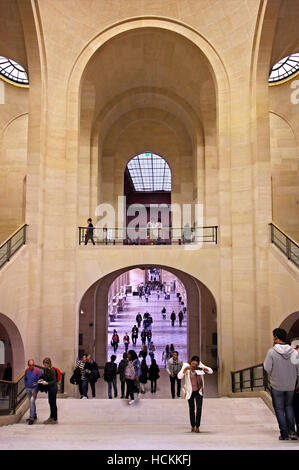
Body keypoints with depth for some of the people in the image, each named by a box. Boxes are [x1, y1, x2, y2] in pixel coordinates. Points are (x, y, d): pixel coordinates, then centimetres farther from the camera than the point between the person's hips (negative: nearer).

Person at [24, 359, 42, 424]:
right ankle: (34, 415, 32)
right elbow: (25, 379, 18)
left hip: (34, 388, -5)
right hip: (28, 389, 5)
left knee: (32, 401, -19)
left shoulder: (37, 370, -17)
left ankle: (31, 418, -14)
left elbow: (39, 381, -17)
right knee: (31, 402, 16)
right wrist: (26, 386, 7)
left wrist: (35, 391, -19)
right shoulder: (27, 371, -1)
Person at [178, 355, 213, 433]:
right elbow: (179, 377, -25)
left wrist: (205, 369, -29)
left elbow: (211, 371, -8)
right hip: (190, 391, 0)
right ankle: (192, 426, 22)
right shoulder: (186, 366, -15)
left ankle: (197, 427, -3)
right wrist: (184, 370, -41)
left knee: (199, 408, -10)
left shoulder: (200, 366, -10)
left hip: (199, 390, 1)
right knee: (191, 409, 10)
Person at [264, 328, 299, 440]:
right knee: (289, 406, 22)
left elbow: (267, 368, -14)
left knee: (279, 409, 10)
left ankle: (284, 434, 12)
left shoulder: (272, 352, -16)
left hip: (276, 386, -3)